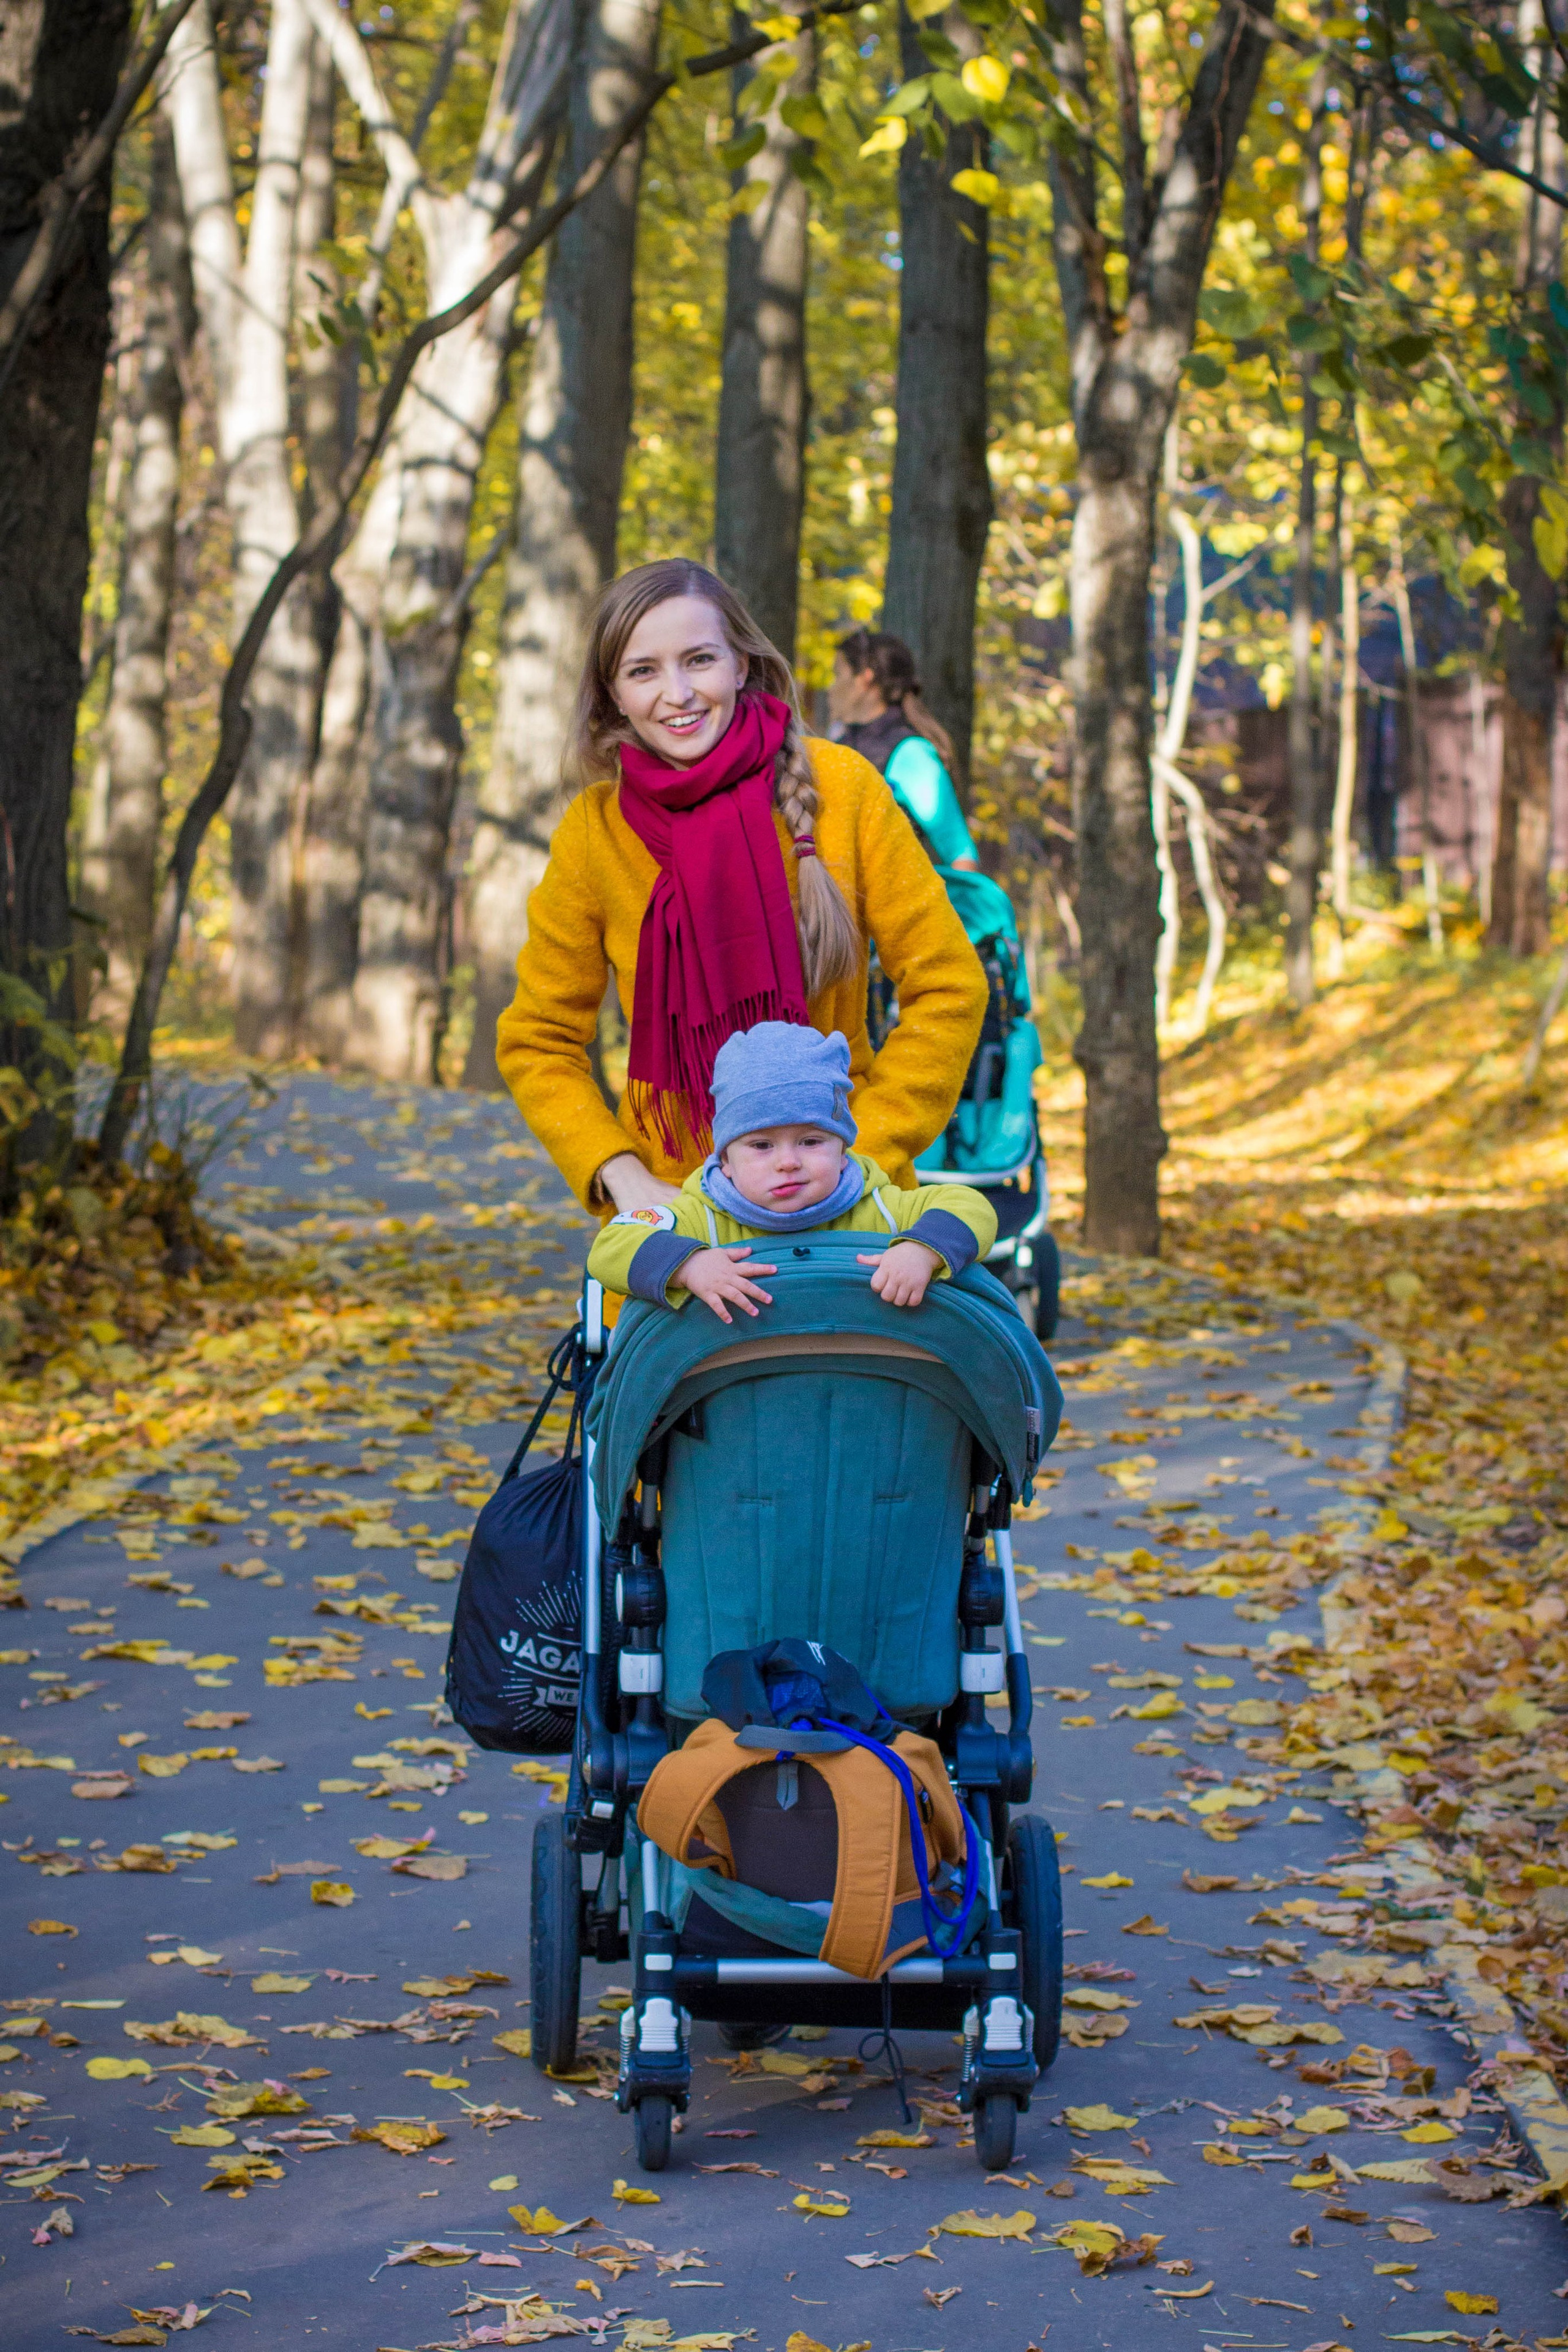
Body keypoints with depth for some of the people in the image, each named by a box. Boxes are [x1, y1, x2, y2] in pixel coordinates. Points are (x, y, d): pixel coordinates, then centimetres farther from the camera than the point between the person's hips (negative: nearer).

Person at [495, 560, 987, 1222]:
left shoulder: (837, 785, -7)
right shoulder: (594, 831, -4)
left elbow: (947, 989, -3)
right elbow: (537, 1043, 4)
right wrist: (625, 1179, -11)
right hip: (671, 1209, 1)